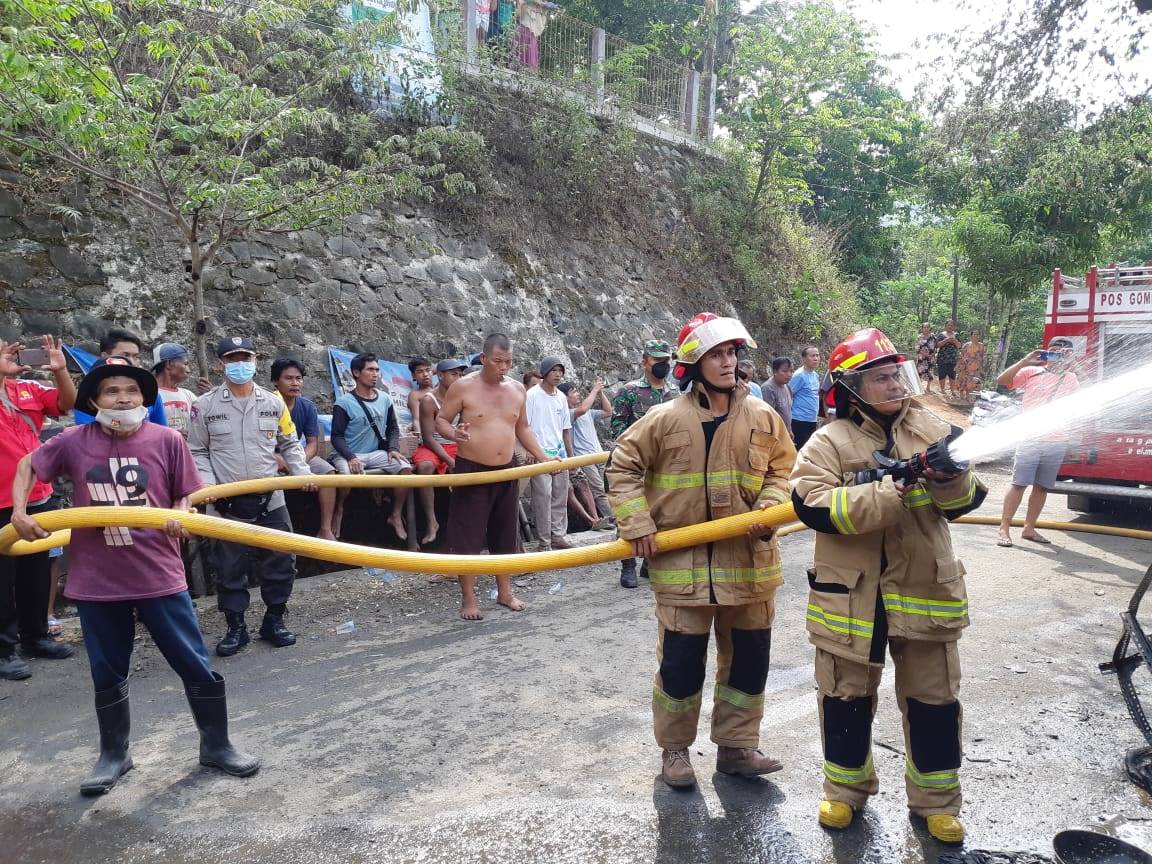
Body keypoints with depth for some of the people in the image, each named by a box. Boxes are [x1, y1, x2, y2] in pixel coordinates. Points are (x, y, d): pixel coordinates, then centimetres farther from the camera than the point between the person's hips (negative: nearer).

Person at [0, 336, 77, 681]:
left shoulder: (29, 388, 7)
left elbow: (67, 403, 3)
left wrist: (60, 369, -12)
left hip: (37, 497, 5)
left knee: (37, 572, 15)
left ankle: (35, 636, 29)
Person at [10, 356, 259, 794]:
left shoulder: (167, 440, -7)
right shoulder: (73, 442, -3)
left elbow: (185, 495, 2)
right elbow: (28, 466, 15)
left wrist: (180, 517, -18)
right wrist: (19, 511, 3)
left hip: (160, 576, -1)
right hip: (96, 582, 2)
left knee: (196, 666, 5)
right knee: (107, 675, 16)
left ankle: (216, 745, 24)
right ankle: (114, 755, 37)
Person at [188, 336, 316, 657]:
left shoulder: (274, 402, 5)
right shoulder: (205, 406, 0)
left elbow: (289, 444, 13)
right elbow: (198, 452, 6)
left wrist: (302, 472, -2)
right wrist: (207, 483, -9)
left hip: (271, 500, 2)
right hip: (228, 504, -1)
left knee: (281, 563, 5)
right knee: (230, 569, 7)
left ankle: (274, 621, 22)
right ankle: (235, 628, 21)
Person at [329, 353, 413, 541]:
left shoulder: (385, 399, 7)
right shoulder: (344, 403, -8)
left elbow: (393, 428, 13)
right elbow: (337, 436, -10)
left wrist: (393, 448, -5)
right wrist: (350, 457, -24)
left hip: (376, 453, 4)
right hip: (348, 455, -4)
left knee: (405, 467, -18)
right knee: (347, 474, -36)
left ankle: (396, 515, -1)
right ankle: (339, 510, -3)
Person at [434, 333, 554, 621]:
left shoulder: (517, 389, 6)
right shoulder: (463, 387, -8)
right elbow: (440, 420, -4)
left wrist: (542, 456, 8)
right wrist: (453, 433, -26)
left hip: (506, 471, 5)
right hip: (471, 471, -5)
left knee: (506, 534, 13)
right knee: (468, 535, -1)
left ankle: (504, 592, 27)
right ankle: (468, 599, 11)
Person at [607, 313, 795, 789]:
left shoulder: (762, 417, 1)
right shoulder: (666, 419, -8)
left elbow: (782, 469, 10)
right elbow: (623, 467, -1)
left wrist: (769, 509, -9)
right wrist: (637, 523, -10)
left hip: (748, 560, 3)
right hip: (682, 563, -3)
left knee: (748, 658, 13)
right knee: (681, 661, 6)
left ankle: (736, 746, 32)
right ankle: (675, 749, 28)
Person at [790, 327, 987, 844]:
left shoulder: (930, 430, 2)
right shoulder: (830, 442, -9)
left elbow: (964, 502, 2)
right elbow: (813, 506, -23)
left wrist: (950, 479, -20)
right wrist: (888, 494, -27)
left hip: (924, 589, 3)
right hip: (851, 593, -2)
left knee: (933, 697, 14)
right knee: (847, 695, 14)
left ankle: (935, 800, 33)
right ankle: (846, 789, 35)